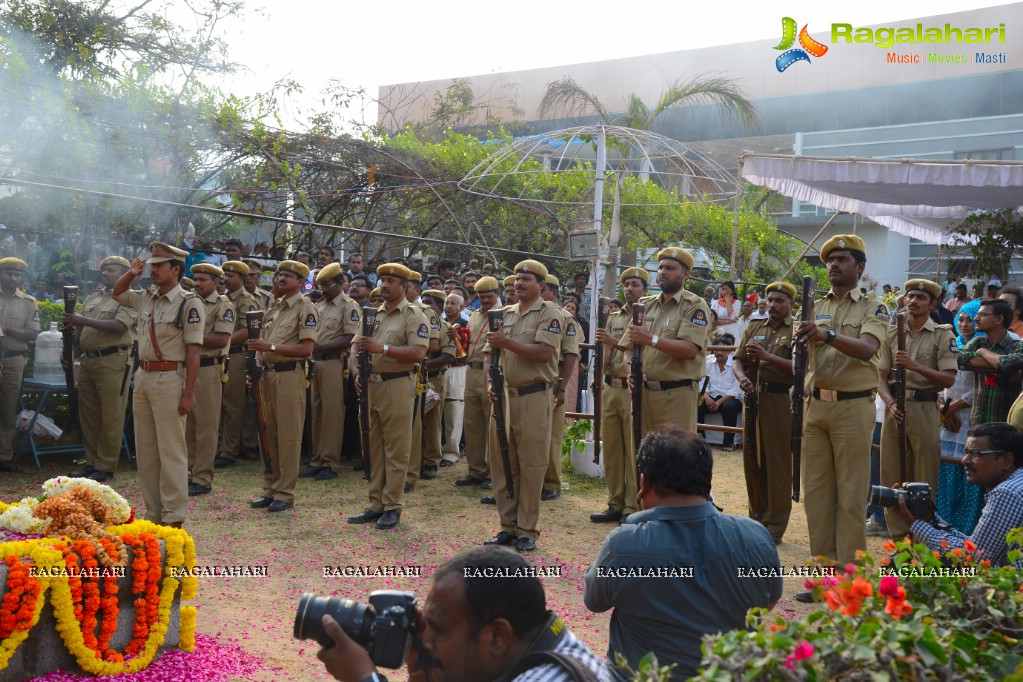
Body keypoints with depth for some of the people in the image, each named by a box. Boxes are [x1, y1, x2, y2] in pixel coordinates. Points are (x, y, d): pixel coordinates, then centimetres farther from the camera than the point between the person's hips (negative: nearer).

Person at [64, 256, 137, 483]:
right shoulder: (94, 296, 18)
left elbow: (119, 326, -20)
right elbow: (79, 328, 21)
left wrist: (84, 321, -21)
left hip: (113, 361, -8)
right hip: (88, 360, 8)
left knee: (111, 418, -3)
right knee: (88, 415, 13)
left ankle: (106, 468, 5)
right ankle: (91, 463, 23)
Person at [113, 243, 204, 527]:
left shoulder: (189, 304, -11)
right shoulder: (146, 298, 10)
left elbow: (193, 351, -14)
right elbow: (116, 293, 30)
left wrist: (189, 394, -17)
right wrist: (131, 274, 8)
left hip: (169, 379, -8)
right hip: (143, 377, 8)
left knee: (171, 450, -3)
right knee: (146, 450, 13)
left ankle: (173, 518, 4)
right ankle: (153, 513, 24)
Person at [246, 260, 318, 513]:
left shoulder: (305, 308, -6)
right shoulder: (274, 307, 18)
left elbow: (306, 349, -15)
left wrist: (271, 347, -20)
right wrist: (258, 348, 3)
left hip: (290, 375, -8)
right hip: (268, 374, 8)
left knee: (288, 437, -2)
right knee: (270, 435, 12)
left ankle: (285, 494, 4)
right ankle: (270, 489, 20)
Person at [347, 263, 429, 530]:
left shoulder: (413, 315, -4)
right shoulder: (372, 315, 16)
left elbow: (418, 353, -17)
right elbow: (355, 347, 13)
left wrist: (382, 348, -23)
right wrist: (356, 373, -5)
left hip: (397, 387, -7)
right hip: (370, 386, 7)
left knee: (396, 450, -1)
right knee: (373, 448, 11)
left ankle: (393, 507, 6)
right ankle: (376, 505, 19)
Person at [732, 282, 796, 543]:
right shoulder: (754, 327, 15)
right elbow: (738, 359, 12)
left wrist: (767, 356, -22)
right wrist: (742, 377, -9)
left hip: (781, 401, -5)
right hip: (753, 398, 5)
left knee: (778, 463, -1)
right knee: (752, 461, 10)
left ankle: (774, 527, 7)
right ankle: (757, 519, 23)